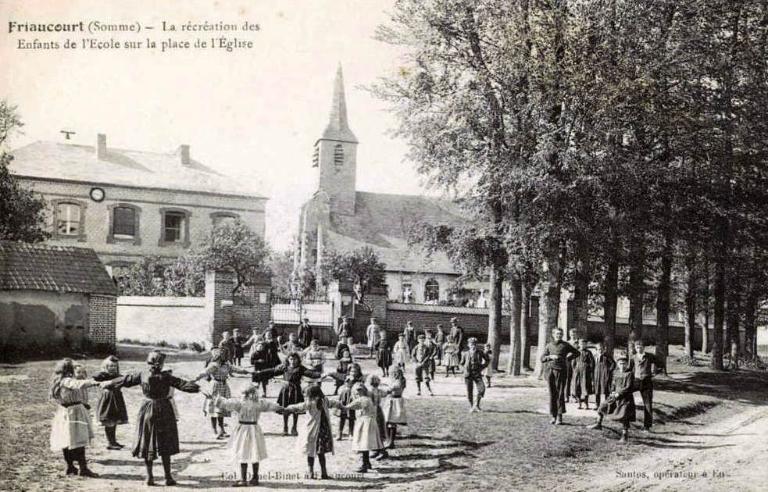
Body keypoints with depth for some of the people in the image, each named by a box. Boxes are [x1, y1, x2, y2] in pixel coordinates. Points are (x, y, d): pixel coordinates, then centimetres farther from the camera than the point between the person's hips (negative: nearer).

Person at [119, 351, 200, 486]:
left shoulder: (142, 375, -4)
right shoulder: (165, 377, -15)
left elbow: (126, 380, 7)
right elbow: (182, 384, -20)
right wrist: (197, 388, -21)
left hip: (147, 411, 3)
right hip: (163, 411, -3)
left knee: (147, 443, 12)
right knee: (165, 444, 6)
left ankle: (149, 476, 14)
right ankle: (168, 477, 8)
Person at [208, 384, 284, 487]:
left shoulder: (240, 403, -15)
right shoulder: (259, 403, -2)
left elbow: (225, 402, -10)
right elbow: (270, 405, 13)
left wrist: (213, 398, 2)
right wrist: (282, 409, 31)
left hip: (243, 430, -5)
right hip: (254, 430, 5)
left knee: (243, 456, 2)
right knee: (254, 456, 13)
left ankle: (243, 480, 5)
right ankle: (255, 478, 21)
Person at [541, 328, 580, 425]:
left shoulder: (565, 345, 9)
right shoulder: (548, 346, 13)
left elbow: (577, 352, 19)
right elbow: (542, 359, 9)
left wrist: (568, 357, 5)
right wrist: (550, 357, -9)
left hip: (560, 371, -2)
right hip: (550, 370, 2)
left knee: (560, 394, -7)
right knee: (552, 394, 3)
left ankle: (559, 416, -5)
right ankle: (553, 416, 9)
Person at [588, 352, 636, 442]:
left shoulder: (629, 374, -13)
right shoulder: (616, 372, 6)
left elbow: (628, 388, -16)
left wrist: (618, 393, -18)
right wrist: (612, 392, -2)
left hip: (626, 398, -6)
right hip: (615, 396, 6)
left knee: (623, 416, -8)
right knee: (602, 407, 6)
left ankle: (624, 435, 6)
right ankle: (599, 424, 24)